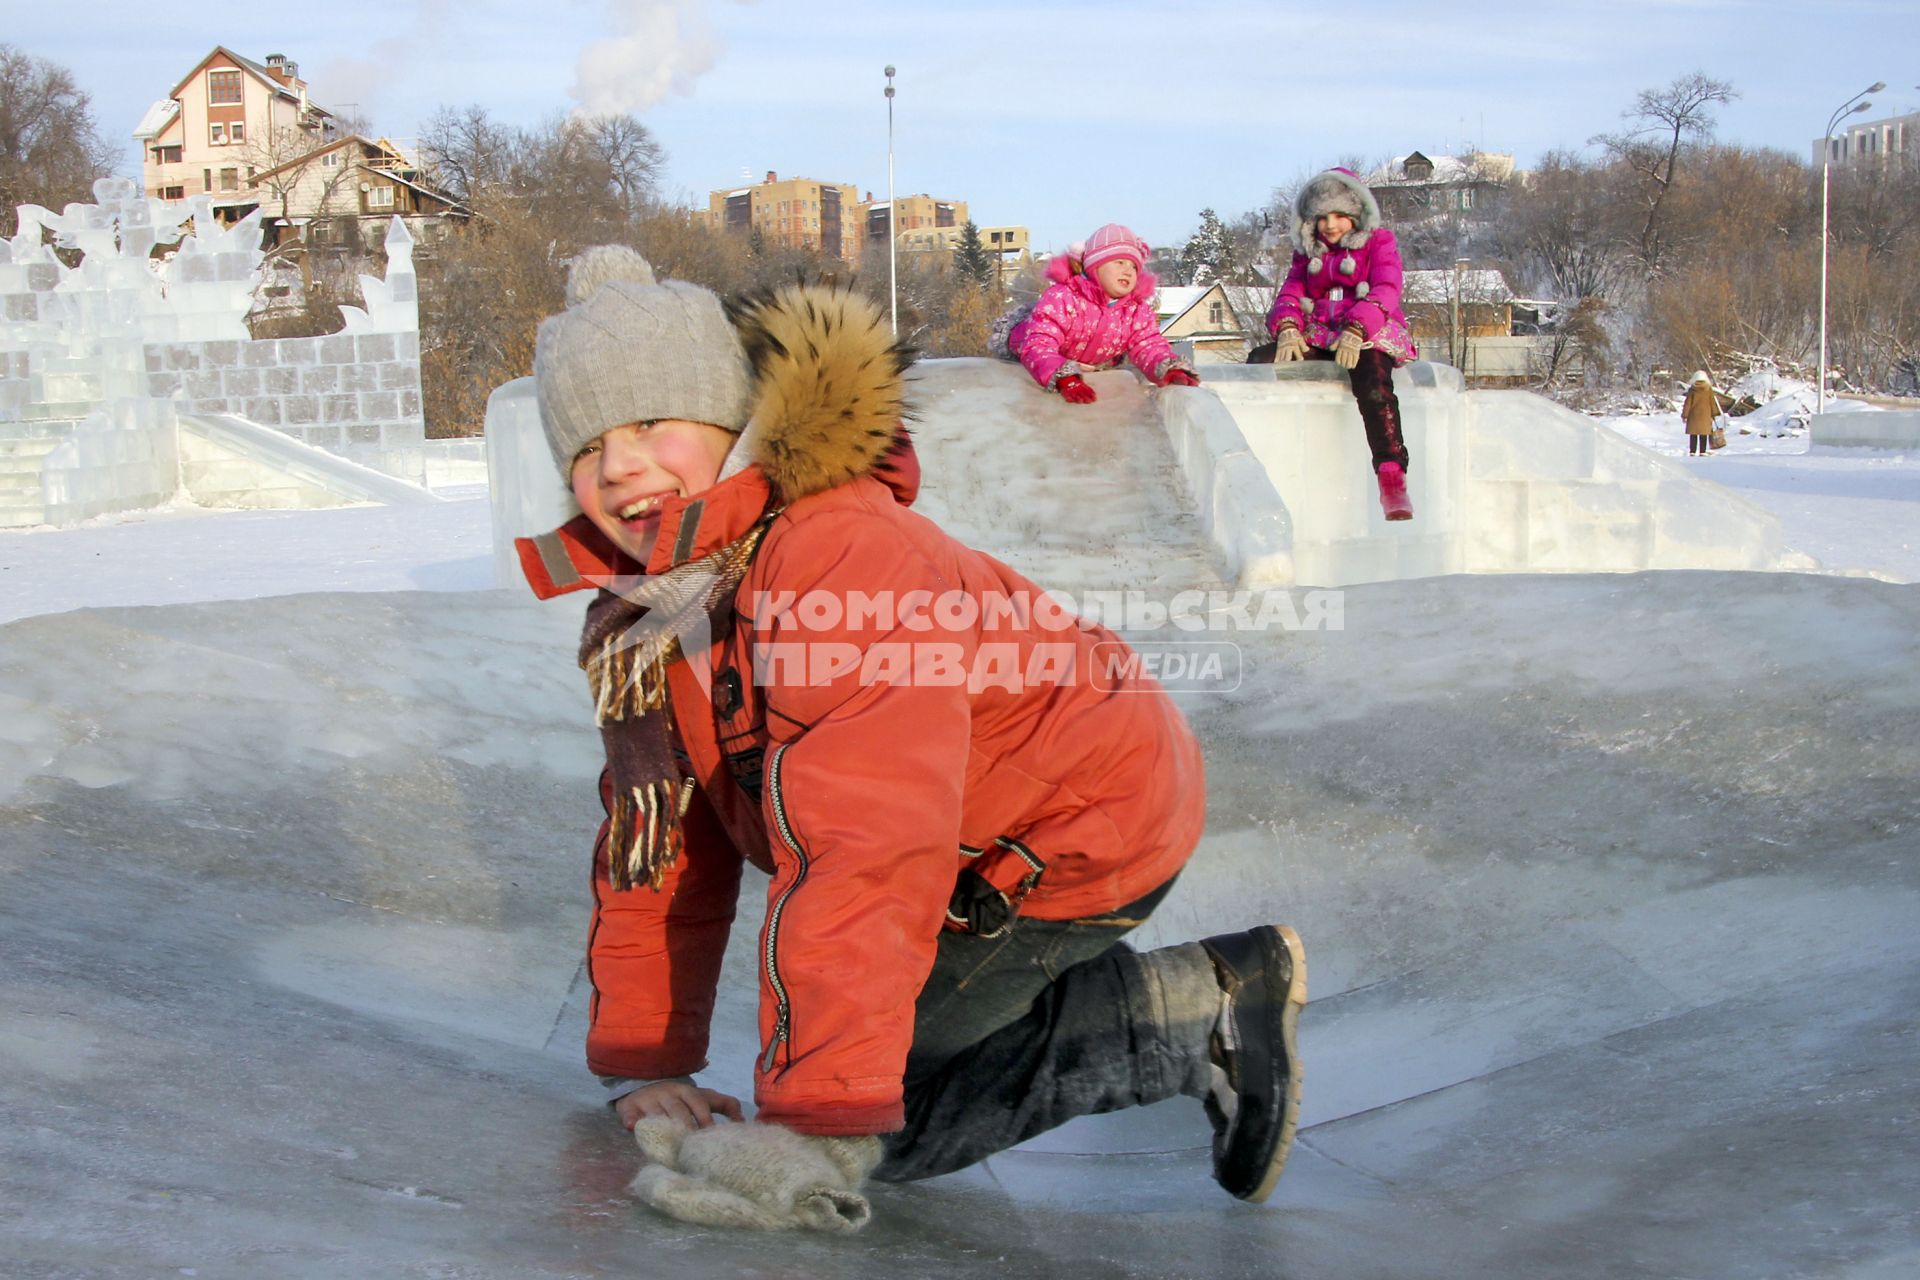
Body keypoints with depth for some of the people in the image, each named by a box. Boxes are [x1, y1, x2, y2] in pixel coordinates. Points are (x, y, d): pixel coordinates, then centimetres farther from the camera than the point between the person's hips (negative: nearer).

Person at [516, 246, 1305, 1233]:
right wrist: (643, 1067, 0)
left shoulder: (843, 553, -32)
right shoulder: (636, 620, -2)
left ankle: (1200, 1016, -5)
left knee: (877, 1112, -14)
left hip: (1091, 823, -9)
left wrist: (816, 1129, -41)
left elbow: (866, 853, -39)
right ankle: (1219, 992, 15)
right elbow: (661, 850, 6)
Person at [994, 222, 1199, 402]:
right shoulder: (1062, 297, -42)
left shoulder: (1138, 310, -24)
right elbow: (1038, 346, -51)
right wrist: (1065, 379, -71)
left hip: (1096, 365, 4)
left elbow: (1150, 346, -33)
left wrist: (1172, 370, -59)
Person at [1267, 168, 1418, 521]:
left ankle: (1392, 476, -43)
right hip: (1318, 336, 5)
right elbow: (1290, 294, 11)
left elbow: (1385, 293, -5)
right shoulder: (1308, 252, 24)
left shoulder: (1379, 241, 11)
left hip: (1369, 334, -4)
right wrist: (1287, 329, -14)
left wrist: (1355, 332, -24)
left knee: (1372, 380, -38)